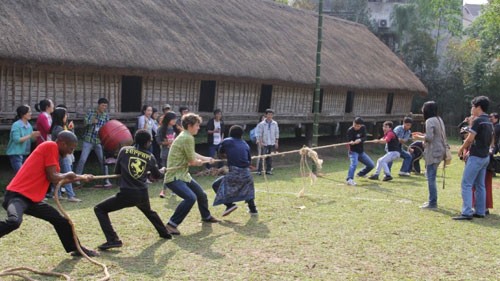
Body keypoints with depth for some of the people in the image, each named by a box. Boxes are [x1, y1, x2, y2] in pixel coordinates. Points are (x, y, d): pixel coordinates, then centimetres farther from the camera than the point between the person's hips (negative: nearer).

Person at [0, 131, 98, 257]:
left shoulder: (51, 149, 19)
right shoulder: (51, 146, -10)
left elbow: (57, 178, 30)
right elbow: (52, 177, -16)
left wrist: (81, 177, 41)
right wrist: (67, 175, 4)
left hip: (32, 199, 10)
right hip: (17, 195, -10)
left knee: (60, 220, 17)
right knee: (14, 221, -38)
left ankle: (76, 248, 33)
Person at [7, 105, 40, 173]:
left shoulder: (29, 125, 7)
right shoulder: (16, 125, -13)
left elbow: (31, 140, 11)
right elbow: (16, 139, -21)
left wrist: (35, 136, -9)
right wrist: (30, 135, -23)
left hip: (25, 154, 7)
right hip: (15, 154, -7)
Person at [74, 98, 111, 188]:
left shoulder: (106, 115, 4)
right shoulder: (90, 111, 1)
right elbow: (85, 122, -9)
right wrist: (92, 121, -27)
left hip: (99, 141, 2)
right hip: (88, 140, -1)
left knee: (103, 160, 1)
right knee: (82, 159, -7)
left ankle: (106, 181, 11)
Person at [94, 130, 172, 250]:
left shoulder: (124, 150, 1)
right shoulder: (150, 157, 6)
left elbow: (117, 171, 10)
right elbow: (157, 176, 21)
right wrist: (162, 170, 44)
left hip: (126, 194, -4)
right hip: (142, 194, 4)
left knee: (100, 209, 9)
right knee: (149, 211, 37)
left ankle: (113, 240, -5)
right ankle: (164, 233, 47)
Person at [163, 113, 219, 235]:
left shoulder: (186, 136, 11)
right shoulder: (187, 138, -21)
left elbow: (192, 155, 27)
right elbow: (192, 161, -17)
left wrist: (205, 158, 33)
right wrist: (200, 162, 5)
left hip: (183, 175, 11)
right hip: (174, 177, -10)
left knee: (201, 194, 23)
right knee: (190, 197, -29)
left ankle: (206, 216, 50)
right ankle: (171, 224, -21)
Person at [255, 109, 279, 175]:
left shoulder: (275, 124, 5)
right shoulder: (261, 124, -5)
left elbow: (276, 133, 11)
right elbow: (259, 134, -4)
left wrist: (276, 142, 8)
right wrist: (260, 142, -10)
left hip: (272, 143, 3)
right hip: (264, 143, -3)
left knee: (269, 158, 7)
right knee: (262, 157, -4)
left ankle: (268, 170, 15)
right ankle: (259, 170, 1)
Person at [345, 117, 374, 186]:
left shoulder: (363, 128, -3)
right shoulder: (350, 130, -18)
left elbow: (364, 138, -11)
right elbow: (349, 141, -25)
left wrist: (360, 140, -33)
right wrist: (351, 142, -49)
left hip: (361, 151, 6)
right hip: (353, 151, -6)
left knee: (371, 165, 12)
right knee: (354, 163, -33)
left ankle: (361, 174, 36)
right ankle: (349, 179, -41)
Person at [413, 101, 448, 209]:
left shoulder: (430, 121, -14)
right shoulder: (439, 119, 15)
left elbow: (429, 138, -21)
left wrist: (419, 138, -4)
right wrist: (421, 134, 19)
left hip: (433, 152, -10)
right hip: (439, 150, 10)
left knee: (431, 177, -6)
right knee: (430, 175, 19)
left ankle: (432, 203, -4)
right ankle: (432, 200, 26)